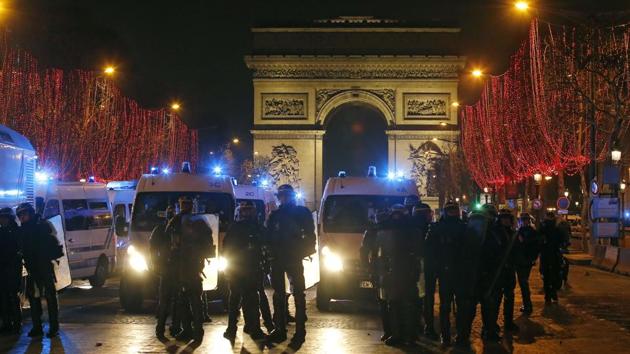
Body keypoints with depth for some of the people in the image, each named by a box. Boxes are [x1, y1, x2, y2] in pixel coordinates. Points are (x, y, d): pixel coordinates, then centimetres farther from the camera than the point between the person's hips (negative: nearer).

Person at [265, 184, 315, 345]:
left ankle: (300, 331, -5)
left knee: (298, 293, -6)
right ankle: (280, 329, 14)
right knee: (278, 294, 7)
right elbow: (269, 237, 12)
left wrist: (303, 251, -13)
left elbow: (309, 235, -1)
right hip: (277, 258, 4)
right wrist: (271, 251, -2)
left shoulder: (302, 213, 4)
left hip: (294, 258, -4)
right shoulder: (275, 215, 14)